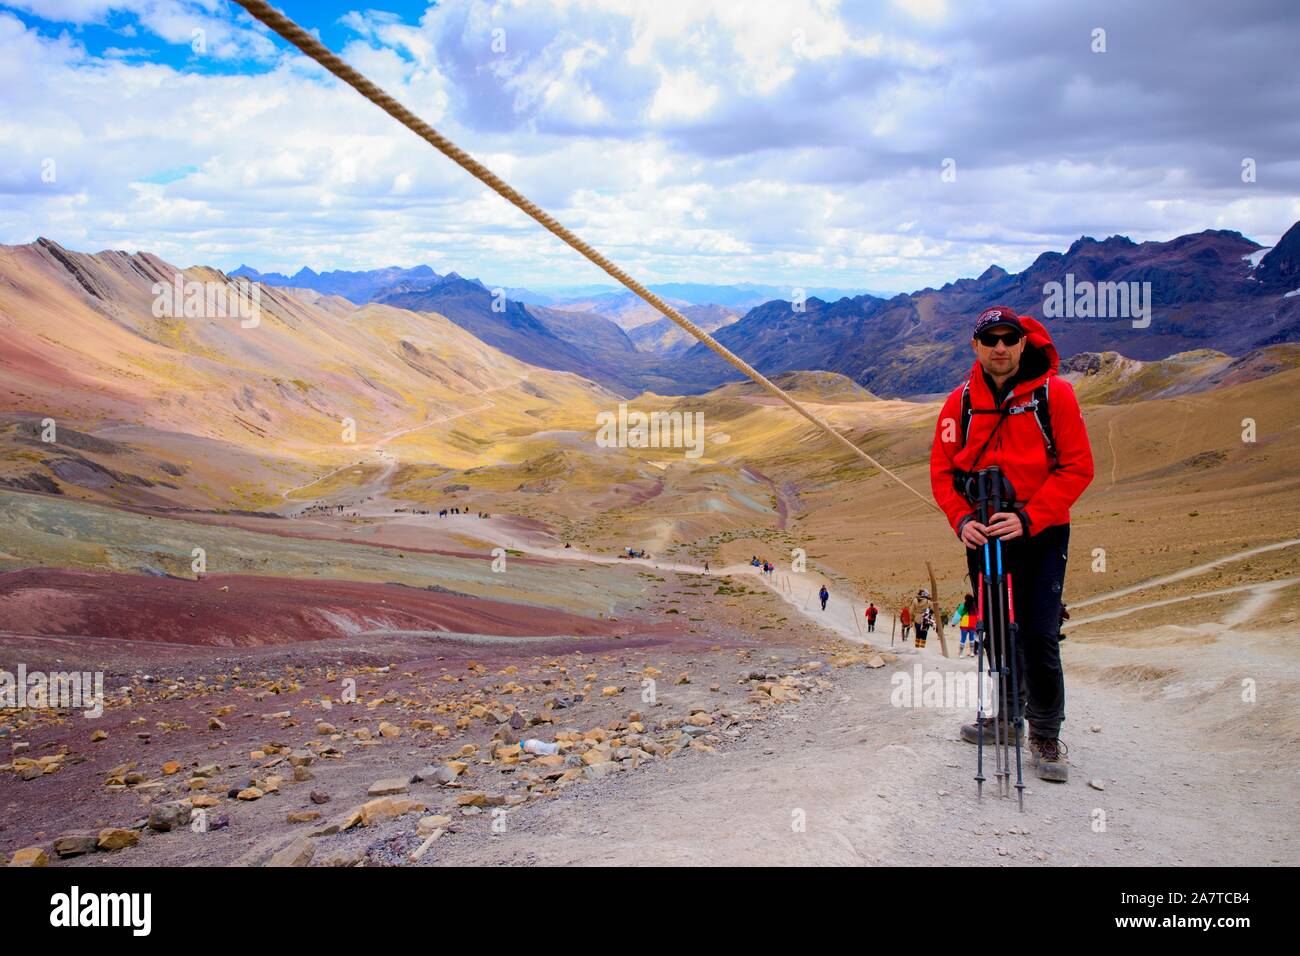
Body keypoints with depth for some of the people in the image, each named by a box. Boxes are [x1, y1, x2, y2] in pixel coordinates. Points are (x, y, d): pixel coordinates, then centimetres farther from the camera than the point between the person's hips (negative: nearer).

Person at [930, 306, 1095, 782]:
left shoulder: (1054, 393, -9)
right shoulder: (960, 402, 0)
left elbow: (1077, 466, -10)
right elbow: (942, 471, 4)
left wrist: (1028, 518, -19)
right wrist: (962, 519, -13)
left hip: (1041, 534, -3)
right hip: (984, 535, 4)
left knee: (1039, 635, -7)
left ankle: (1046, 735, 10)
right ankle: (1008, 715, 33)